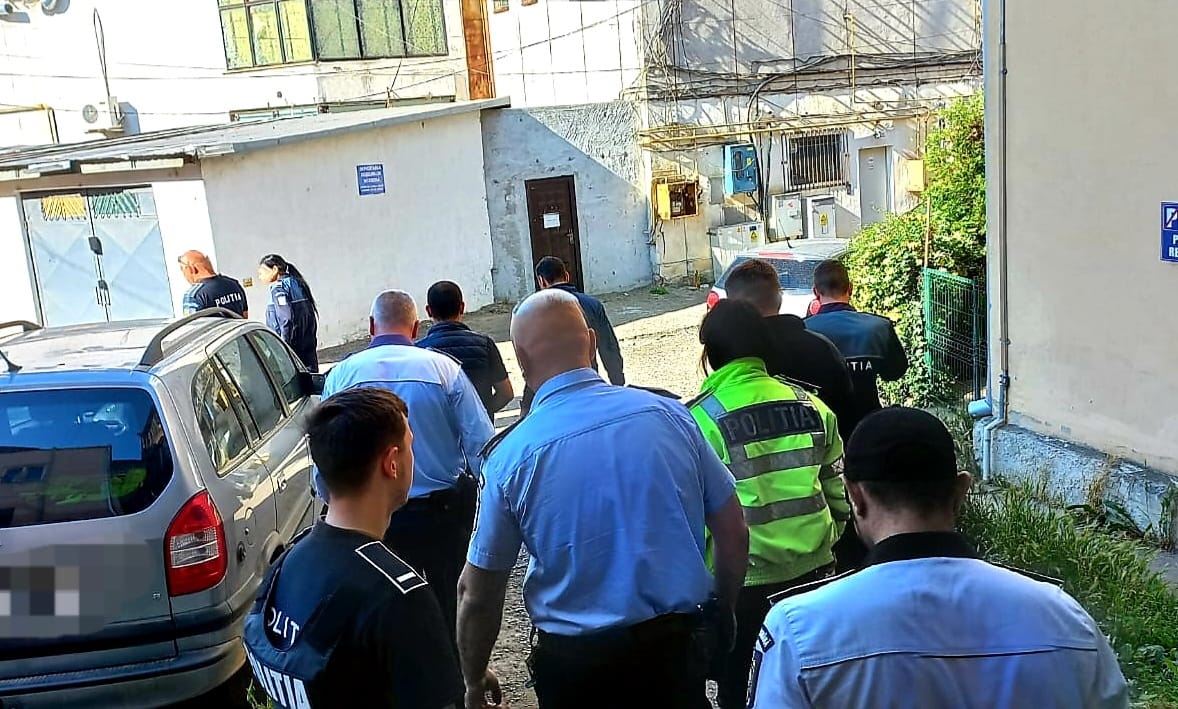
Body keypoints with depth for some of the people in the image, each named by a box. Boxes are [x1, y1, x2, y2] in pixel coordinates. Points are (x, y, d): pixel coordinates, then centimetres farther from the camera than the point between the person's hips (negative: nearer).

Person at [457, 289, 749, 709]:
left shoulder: (510, 456, -13)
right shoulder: (668, 412, -9)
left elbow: (478, 595, -6)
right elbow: (733, 533, -1)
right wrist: (721, 613, 15)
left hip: (574, 662, -1)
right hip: (676, 644, 2)